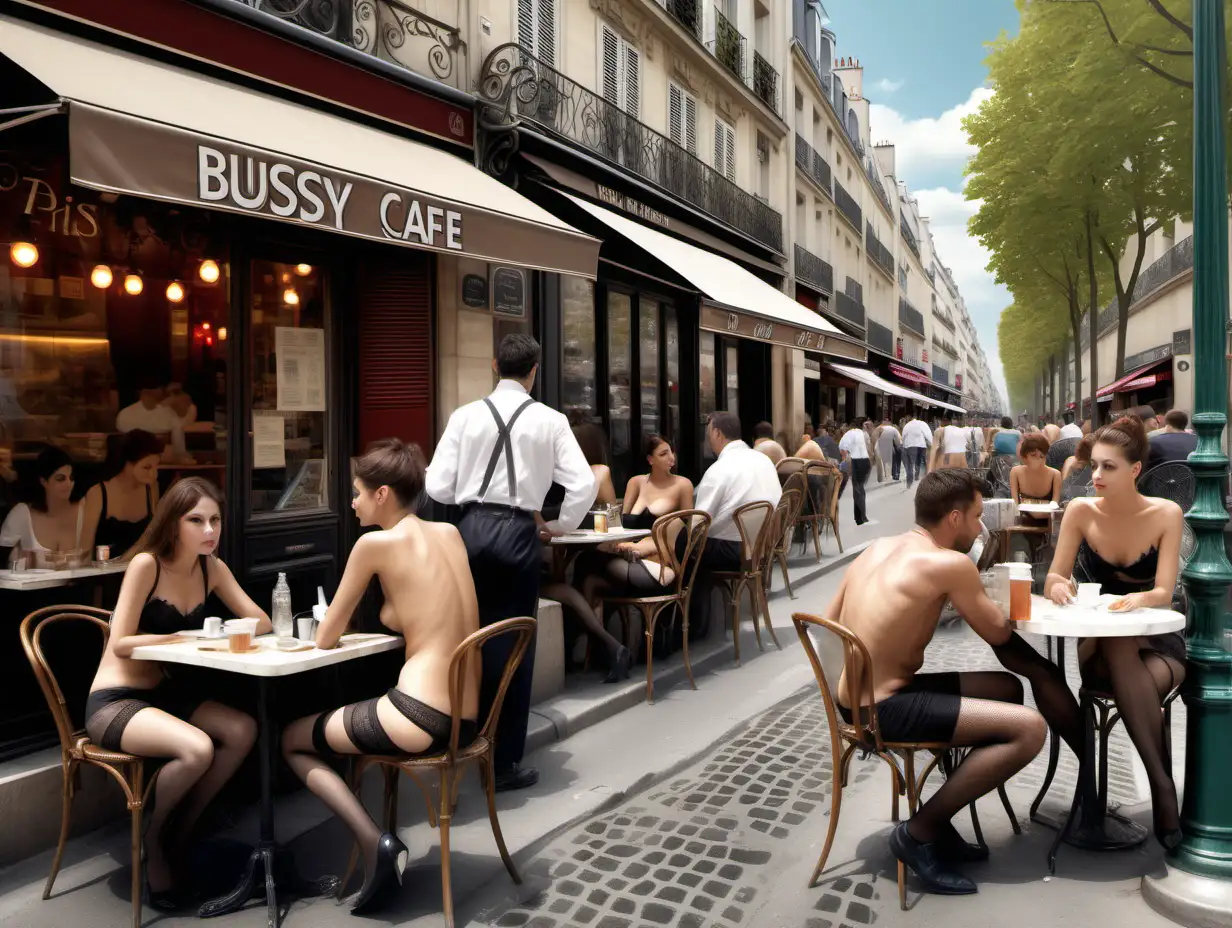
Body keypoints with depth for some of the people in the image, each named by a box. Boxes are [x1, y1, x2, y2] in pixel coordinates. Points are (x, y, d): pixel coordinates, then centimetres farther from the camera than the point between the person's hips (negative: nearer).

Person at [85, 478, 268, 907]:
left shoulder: (212, 567, 2)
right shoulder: (145, 565, -17)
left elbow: (261, 622, 0)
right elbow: (120, 644, -18)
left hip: (164, 692, 7)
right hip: (113, 702, -6)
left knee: (243, 732, -17)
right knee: (196, 749, -31)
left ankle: (180, 834, 2)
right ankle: (148, 836, 0)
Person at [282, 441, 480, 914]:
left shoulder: (375, 543, -8)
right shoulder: (450, 534, 11)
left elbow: (324, 638, 2)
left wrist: (336, 628, 22)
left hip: (419, 717, -8)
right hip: (467, 720, 8)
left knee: (292, 739, 17)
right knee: (347, 719, 33)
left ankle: (375, 841, 0)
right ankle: (377, 841, 23)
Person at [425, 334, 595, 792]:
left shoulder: (465, 415, 1)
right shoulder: (550, 421, -1)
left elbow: (438, 487, -1)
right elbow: (584, 486, -6)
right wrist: (559, 526, 10)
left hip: (472, 528, 2)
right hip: (518, 532, -1)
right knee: (513, 643, 7)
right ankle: (504, 762, 14)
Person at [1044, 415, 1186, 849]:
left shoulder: (1166, 514, -9)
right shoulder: (1081, 511, -7)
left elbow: (1163, 594, -15)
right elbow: (1054, 580, -7)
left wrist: (1136, 600, -38)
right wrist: (1057, 586, -33)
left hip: (1157, 642, -1)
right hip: (1095, 645, 1)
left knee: (1133, 668, -34)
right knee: (1118, 651, -34)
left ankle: (1161, 784, -22)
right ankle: (1162, 782, -31)